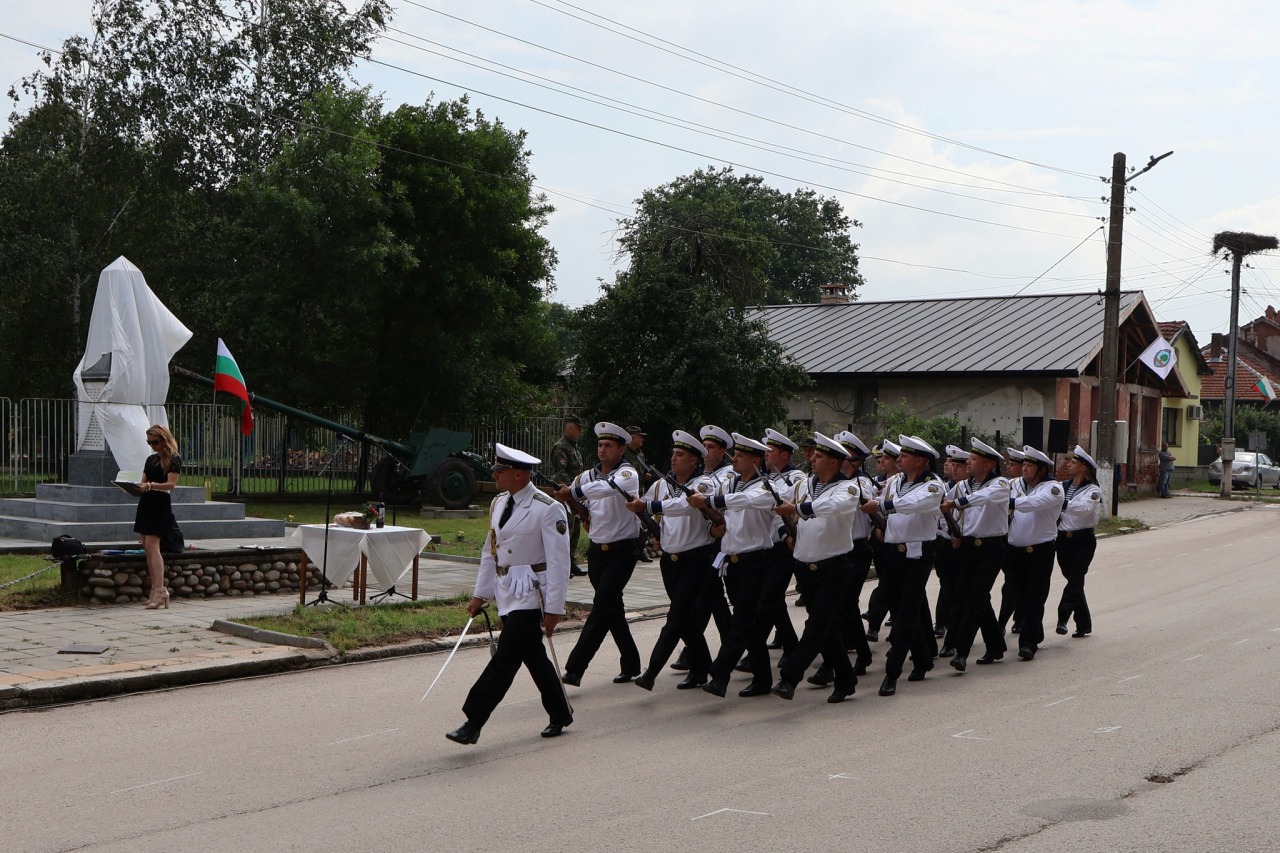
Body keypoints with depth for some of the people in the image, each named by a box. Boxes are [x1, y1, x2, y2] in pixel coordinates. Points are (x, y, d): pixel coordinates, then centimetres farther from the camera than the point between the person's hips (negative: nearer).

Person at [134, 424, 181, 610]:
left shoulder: (173, 459, -5)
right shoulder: (150, 459, 18)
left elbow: (171, 484, -14)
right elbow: (144, 481, 20)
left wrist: (151, 485, -29)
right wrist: (136, 487, -4)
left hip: (161, 504, -8)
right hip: (146, 503, 8)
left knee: (152, 546, -16)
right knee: (147, 548, 4)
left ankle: (160, 591, -18)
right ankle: (156, 591, 6)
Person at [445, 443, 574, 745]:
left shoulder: (548, 509, -14)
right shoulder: (499, 504, 9)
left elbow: (558, 562, -14)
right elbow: (490, 551, 17)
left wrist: (553, 608, -16)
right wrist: (480, 593, 15)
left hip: (531, 595, -8)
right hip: (506, 593, 8)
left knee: (505, 659, -9)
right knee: (533, 657, 14)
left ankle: (473, 723, -9)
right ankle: (559, 715, 28)